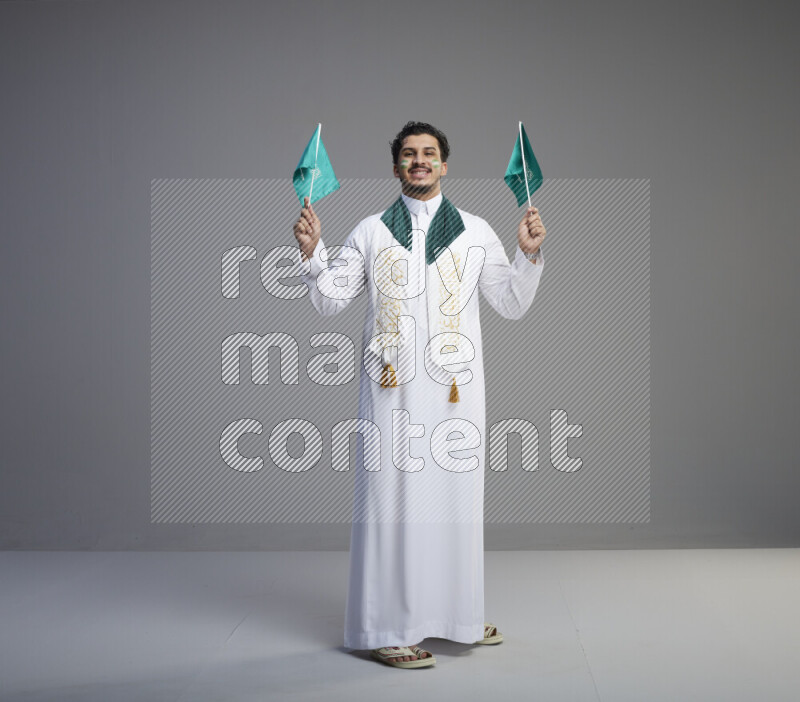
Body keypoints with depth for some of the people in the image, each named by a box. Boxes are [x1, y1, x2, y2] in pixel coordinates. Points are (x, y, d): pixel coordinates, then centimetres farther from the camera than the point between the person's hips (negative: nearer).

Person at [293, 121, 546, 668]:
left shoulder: (476, 233, 12)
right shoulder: (370, 233, 9)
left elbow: (512, 305, 11)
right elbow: (331, 300, 8)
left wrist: (529, 254, -2)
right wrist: (312, 251, -6)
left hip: (455, 387, 2)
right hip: (393, 387, -2)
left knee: (456, 496, 6)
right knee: (392, 497, -3)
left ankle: (457, 615, 21)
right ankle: (387, 628, 4)